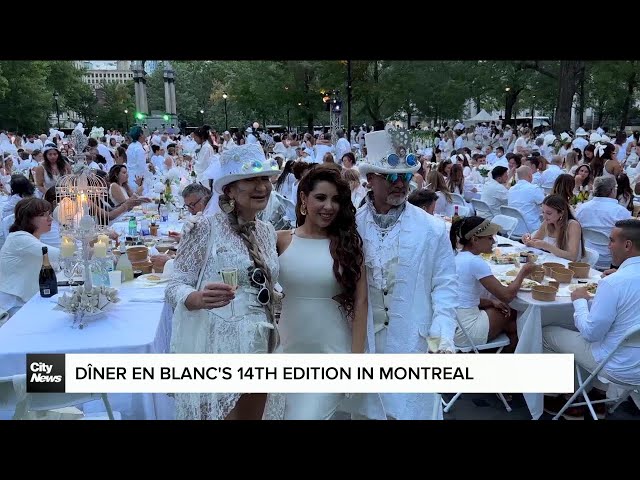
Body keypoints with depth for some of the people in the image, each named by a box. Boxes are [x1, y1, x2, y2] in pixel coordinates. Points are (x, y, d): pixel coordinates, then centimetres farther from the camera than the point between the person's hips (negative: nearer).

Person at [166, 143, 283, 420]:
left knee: (253, 417, 19)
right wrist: (200, 299, -32)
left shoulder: (268, 231, 8)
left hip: (260, 346, 7)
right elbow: (175, 286, -13)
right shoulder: (206, 227, -12)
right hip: (217, 346, -6)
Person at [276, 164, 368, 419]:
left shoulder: (349, 243, -2)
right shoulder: (282, 240, 0)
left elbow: (360, 303, -4)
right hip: (288, 351, 2)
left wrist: (356, 357, -7)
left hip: (333, 353, -2)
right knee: (287, 412, 16)